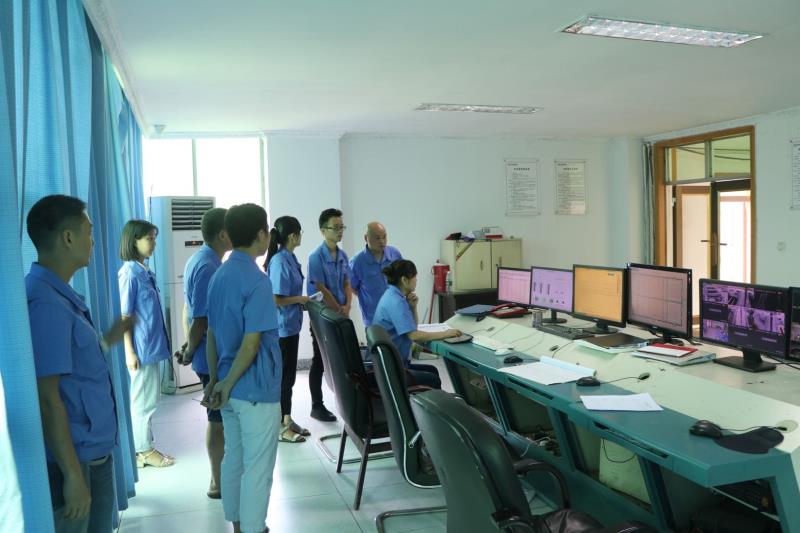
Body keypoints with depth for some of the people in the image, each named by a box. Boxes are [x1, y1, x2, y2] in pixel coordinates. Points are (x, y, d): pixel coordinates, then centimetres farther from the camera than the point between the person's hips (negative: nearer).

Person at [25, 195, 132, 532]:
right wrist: (72, 473, -21)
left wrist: (107, 341, 24)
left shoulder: (61, 294, 8)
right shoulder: (45, 302, -22)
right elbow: (47, 396, -23)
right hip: (73, 458, -9)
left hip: (96, 448, 9)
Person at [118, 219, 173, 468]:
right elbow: (124, 316, -16)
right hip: (141, 348, -8)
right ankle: (143, 451, 15)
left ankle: (145, 447, 25)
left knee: (149, 399, 15)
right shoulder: (129, 273, -15)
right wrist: (129, 351, -17)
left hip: (152, 346, 9)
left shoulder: (145, 272, 9)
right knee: (143, 400, 3)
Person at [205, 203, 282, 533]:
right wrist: (227, 384, -10)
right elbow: (250, 345, -22)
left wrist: (215, 379, 15)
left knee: (233, 460, 18)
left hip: (231, 390, 9)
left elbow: (212, 335, 10)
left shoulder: (219, 276, 6)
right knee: (257, 469, 3)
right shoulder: (257, 280, -19)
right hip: (257, 390, -9)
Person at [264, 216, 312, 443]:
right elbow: (277, 299, -23)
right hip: (282, 328, -9)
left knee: (289, 375, 17)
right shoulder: (280, 262, -20)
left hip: (290, 326, 9)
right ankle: (280, 426, 14)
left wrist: (302, 302, 5)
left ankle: (287, 420, 29)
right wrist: (301, 300, -11)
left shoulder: (289, 258, 8)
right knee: (283, 377, 2)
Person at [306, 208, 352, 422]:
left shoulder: (343, 255, 7)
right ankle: (317, 406, 12)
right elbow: (321, 289, -16)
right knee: (320, 362, 2)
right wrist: (339, 310, -11)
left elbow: (347, 284, 8)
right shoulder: (316, 257, -15)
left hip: (341, 315, 6)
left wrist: (347, 306, -7)